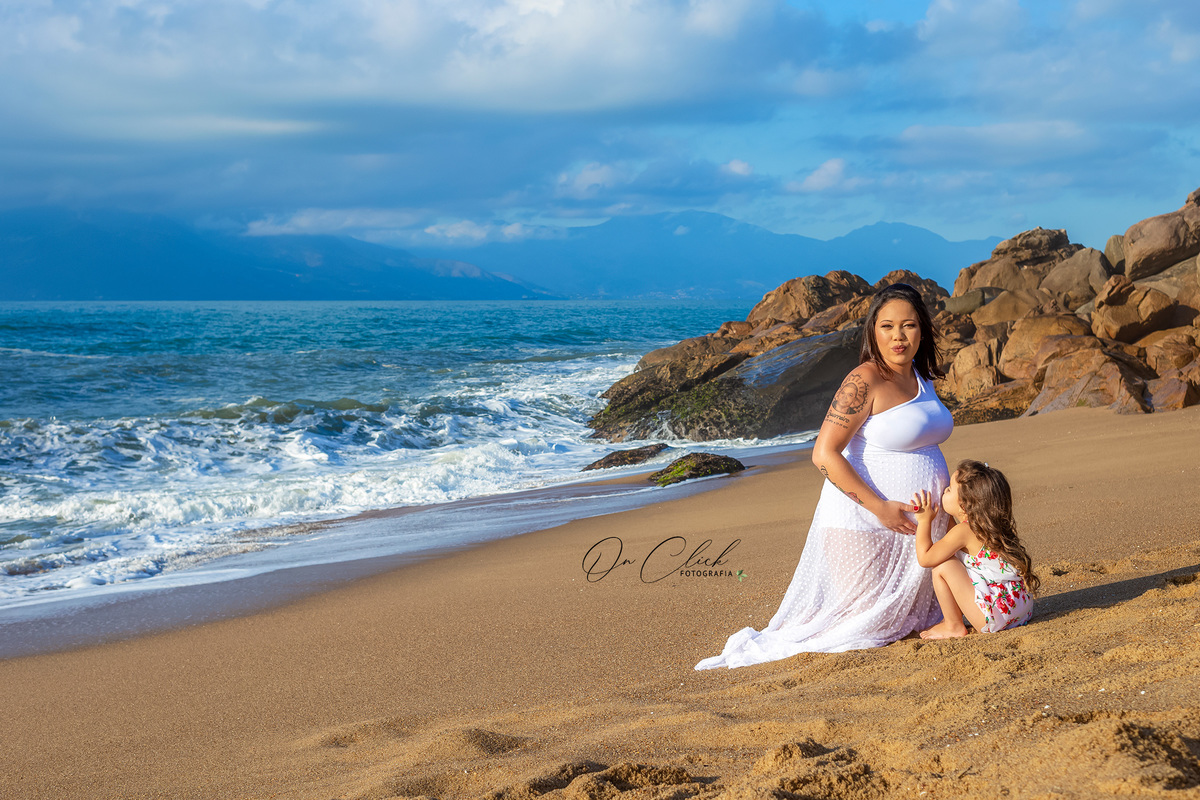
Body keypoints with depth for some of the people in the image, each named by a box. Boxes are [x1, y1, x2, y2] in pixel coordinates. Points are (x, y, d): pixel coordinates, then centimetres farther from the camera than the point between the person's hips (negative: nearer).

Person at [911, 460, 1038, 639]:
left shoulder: (963, 531, -15)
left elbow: (925, 558, -14)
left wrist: (924, 520, -6)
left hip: (995, 614, -10)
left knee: (943, 567, -10)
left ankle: (954, 627, 2)